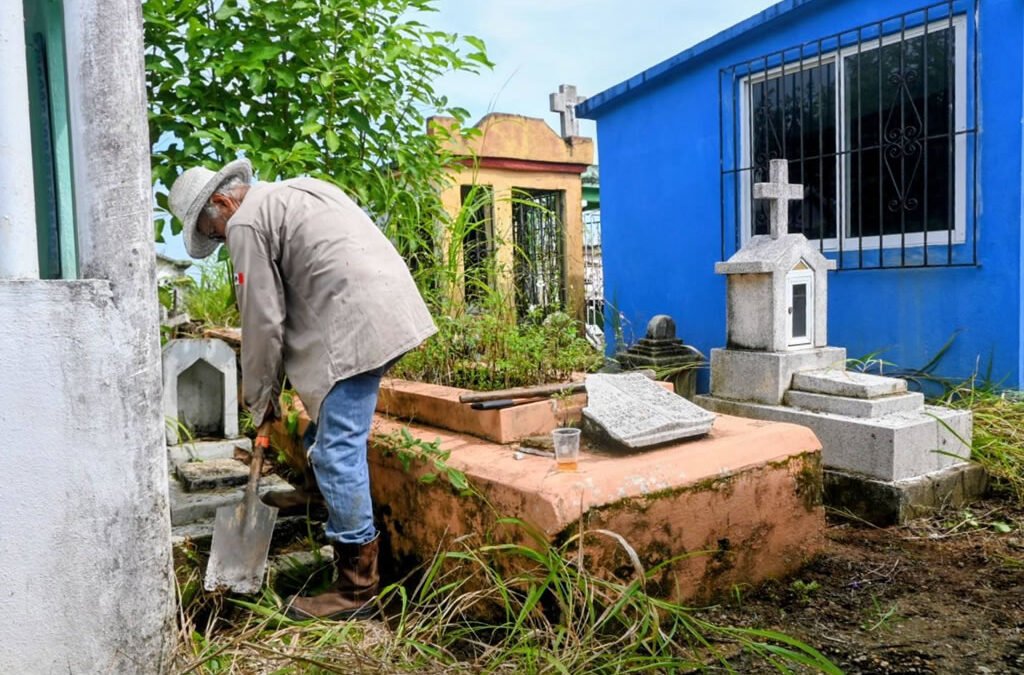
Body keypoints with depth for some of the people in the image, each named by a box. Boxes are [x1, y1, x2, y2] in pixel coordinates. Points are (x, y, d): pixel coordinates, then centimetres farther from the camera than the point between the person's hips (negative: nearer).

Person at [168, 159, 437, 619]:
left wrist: (260, 397, 10)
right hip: (389, 309, 10)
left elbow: (263, 321, -3)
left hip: (357, 323, -10)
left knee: (337, 452, -5)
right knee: (330, 437, 21)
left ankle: (355, 588, 3)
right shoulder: (291, 192, 26)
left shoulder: (246, 223, -2)